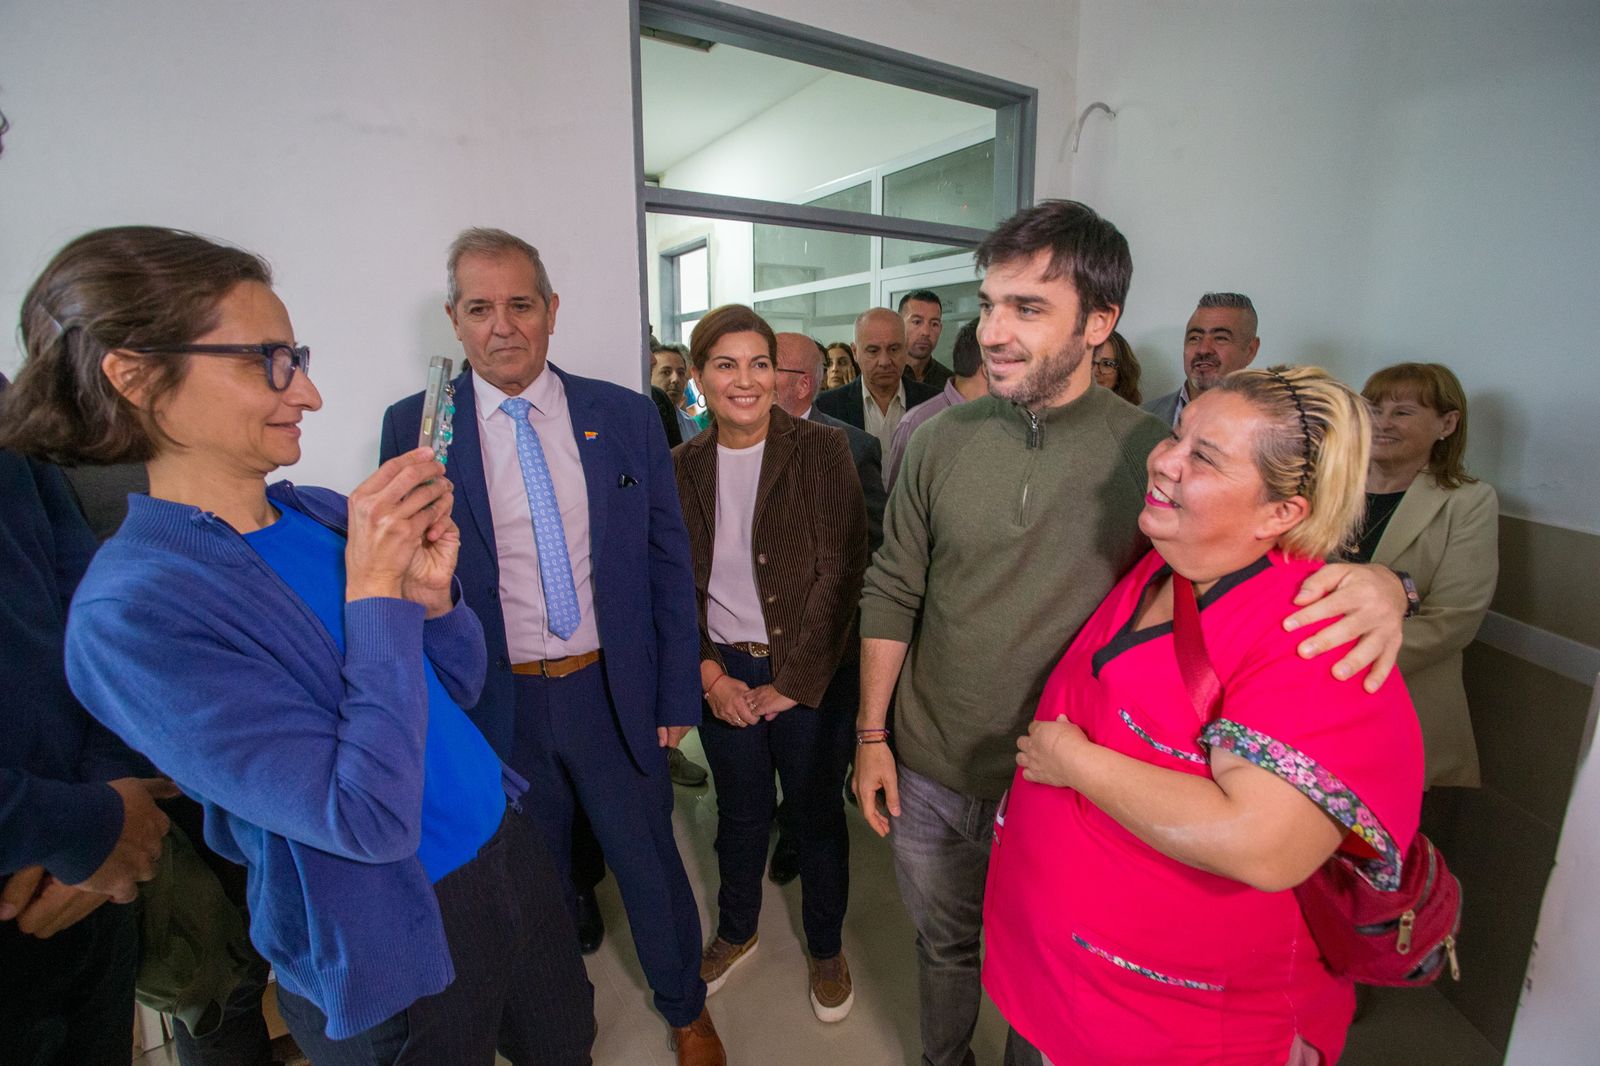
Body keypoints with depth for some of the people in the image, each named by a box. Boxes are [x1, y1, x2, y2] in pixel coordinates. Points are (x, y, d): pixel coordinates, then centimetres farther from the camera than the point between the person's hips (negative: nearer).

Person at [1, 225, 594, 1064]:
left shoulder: (326, 515, -4)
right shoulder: (128, 614, -22)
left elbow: (456, 688, 3)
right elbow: (372, 819, -27)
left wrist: (429, 591, -16)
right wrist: (372, 587, -25)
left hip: (510, 847, 6)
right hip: (396, 953, -5)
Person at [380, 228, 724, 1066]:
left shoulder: (625, 416, -3)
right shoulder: (413, 427, -5)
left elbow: (668, 563, 0)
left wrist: (676, 696, -1)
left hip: (616, 695, 0)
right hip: (493, 707, 0)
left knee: (649, 864, 18)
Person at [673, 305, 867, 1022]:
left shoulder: (824, 452, -11)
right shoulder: (683, 466, 0)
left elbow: (840, 576, -13)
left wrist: (792, 684, -12)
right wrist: (711, 677, -6)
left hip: (809, 677, -2)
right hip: (723, 676, 3)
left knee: (817, 817, 15)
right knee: (739, 815, 21)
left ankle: (826, 949, 42)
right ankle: (736, 931, 49)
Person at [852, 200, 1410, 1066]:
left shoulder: (1156, 455, -14)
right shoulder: (941, 442, -9)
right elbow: (891, 594, -2)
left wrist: (1376, 582, -27)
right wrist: (870, 732, 1)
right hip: (927, 775, 2)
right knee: (944, 947, 27)